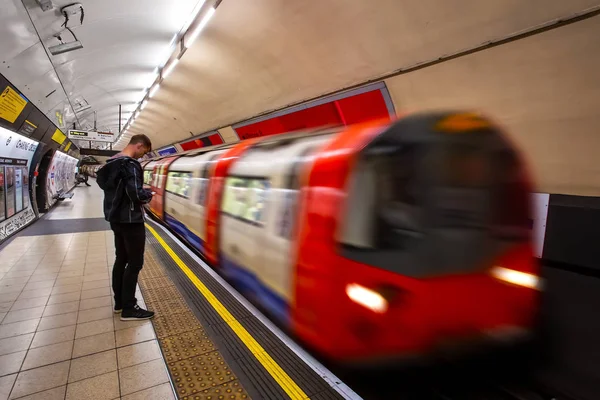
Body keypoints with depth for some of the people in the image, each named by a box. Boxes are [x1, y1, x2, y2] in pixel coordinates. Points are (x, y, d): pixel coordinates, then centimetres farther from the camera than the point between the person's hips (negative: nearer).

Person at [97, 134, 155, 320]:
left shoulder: (111, 162, 12)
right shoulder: (131, 165, -19)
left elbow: (101, 181, 24)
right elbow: (136, 193, -28)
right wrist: (148, 194, -8)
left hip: (116, 218, 10)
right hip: (130, 220, -10)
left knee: (121, 259, 16)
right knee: (135, 263, -3)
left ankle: (119, 302, 25)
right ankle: (129, 309, 4)